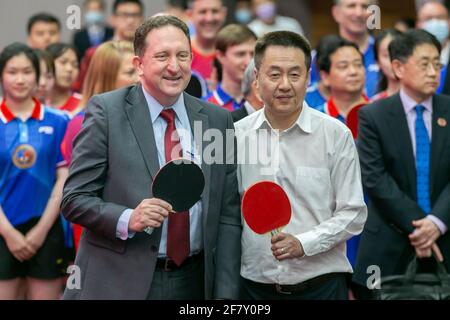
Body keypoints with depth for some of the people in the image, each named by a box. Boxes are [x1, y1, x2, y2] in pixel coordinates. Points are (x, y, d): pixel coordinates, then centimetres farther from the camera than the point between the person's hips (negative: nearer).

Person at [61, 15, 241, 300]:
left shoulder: (219, 120, 5)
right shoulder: (106, 111, -5)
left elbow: (228, 214, 5)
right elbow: (75, 199, -5)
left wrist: (226, 293, -2)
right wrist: (127, 220, -22)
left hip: (194, 283, 3)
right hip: (119, 284, -3)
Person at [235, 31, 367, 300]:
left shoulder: (337, 135, -3)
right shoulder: (237, 135, 3)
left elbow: (353, 214, -3)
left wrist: (303, 243, -16)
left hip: (320, 284, -1)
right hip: (254, 285, 2)